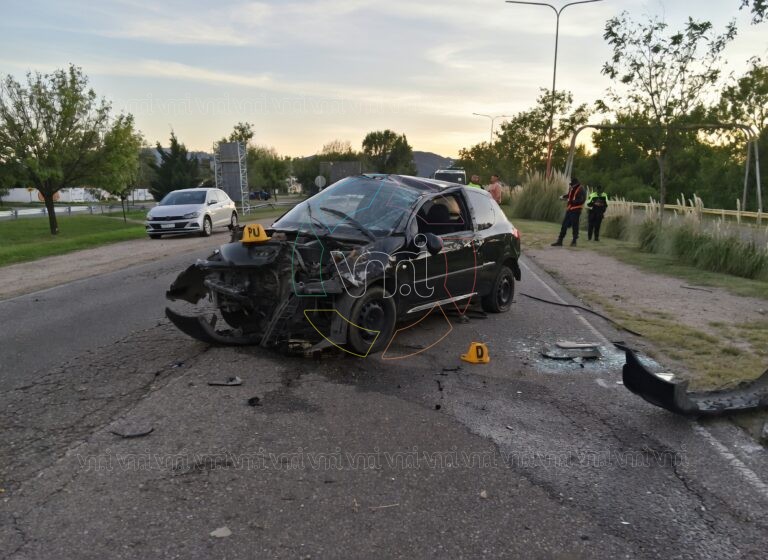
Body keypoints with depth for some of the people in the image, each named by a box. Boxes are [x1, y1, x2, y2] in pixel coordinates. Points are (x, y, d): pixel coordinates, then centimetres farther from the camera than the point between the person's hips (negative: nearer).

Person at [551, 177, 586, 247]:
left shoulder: (580, 189, -11)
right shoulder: (571, 188, 9)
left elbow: (582, 200, -17)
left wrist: (573, 201, -22)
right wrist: (564, 196, 7)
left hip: (576, 210, -7)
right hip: (569, 209, 7)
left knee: (575, 225, 0)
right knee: (564, 225, 4)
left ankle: (574, 241, 14)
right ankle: (560, 241, 6)